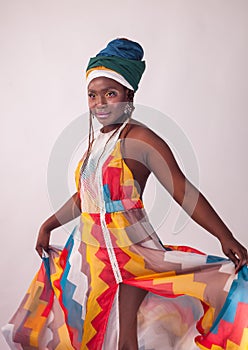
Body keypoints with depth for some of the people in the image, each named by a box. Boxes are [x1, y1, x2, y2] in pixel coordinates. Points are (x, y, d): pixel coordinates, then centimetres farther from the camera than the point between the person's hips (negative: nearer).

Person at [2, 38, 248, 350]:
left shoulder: (140, 139, -14)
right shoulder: (95, 142, 10)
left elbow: (183, 190, -18)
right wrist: (49, 225, 24)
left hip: (130, 251, -8)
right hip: (90, 249, 8)